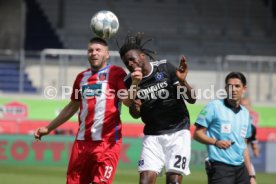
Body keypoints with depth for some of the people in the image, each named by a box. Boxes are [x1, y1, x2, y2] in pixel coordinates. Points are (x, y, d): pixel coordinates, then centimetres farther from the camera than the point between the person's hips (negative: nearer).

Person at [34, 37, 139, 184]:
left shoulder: (116, 73, -1)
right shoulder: (82, 77, 16)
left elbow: (127, 101, -13)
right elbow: (72, 107, 28)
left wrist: (134, 83, -33)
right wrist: (48, 128, 30)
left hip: (107, 142, -6)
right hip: (82, 141, 6)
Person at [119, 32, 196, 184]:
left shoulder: (165, 68, -8)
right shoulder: (130, 82, 1)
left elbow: (192, 99, -7)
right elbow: (135, 115, 12)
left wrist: (182, 81, -26)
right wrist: (135, 107, -12)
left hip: (178, 133, -2)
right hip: (152, 136, 3)